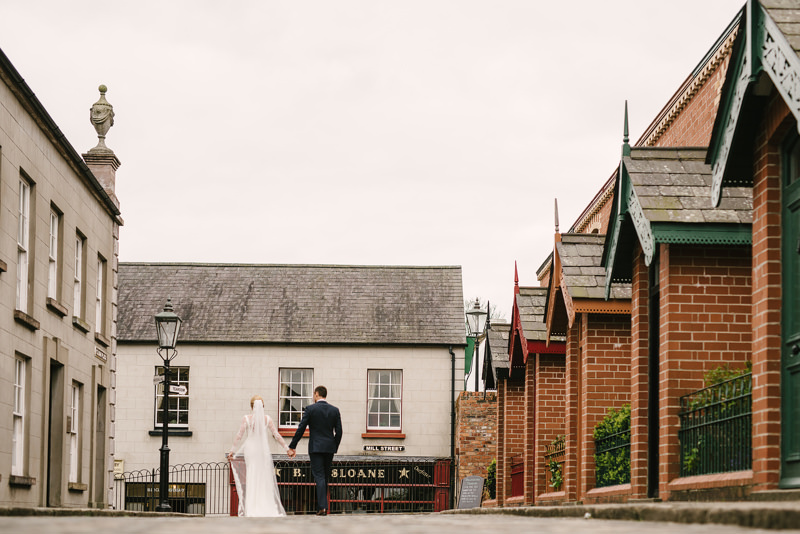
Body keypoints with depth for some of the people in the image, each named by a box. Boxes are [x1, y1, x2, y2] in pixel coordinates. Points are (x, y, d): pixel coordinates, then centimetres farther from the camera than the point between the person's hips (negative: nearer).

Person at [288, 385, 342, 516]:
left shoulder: (310, 409, -5)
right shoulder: (335, 410, 6)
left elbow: (301, 429, -6)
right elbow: (338, 432, 5)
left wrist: (292, 446, 1)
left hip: (315, 447, -4)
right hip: (329, 448, 4)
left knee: (319, 477, -7)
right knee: (325, 477, 13)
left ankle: (322, 506, -20)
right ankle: (322, 506, 18)